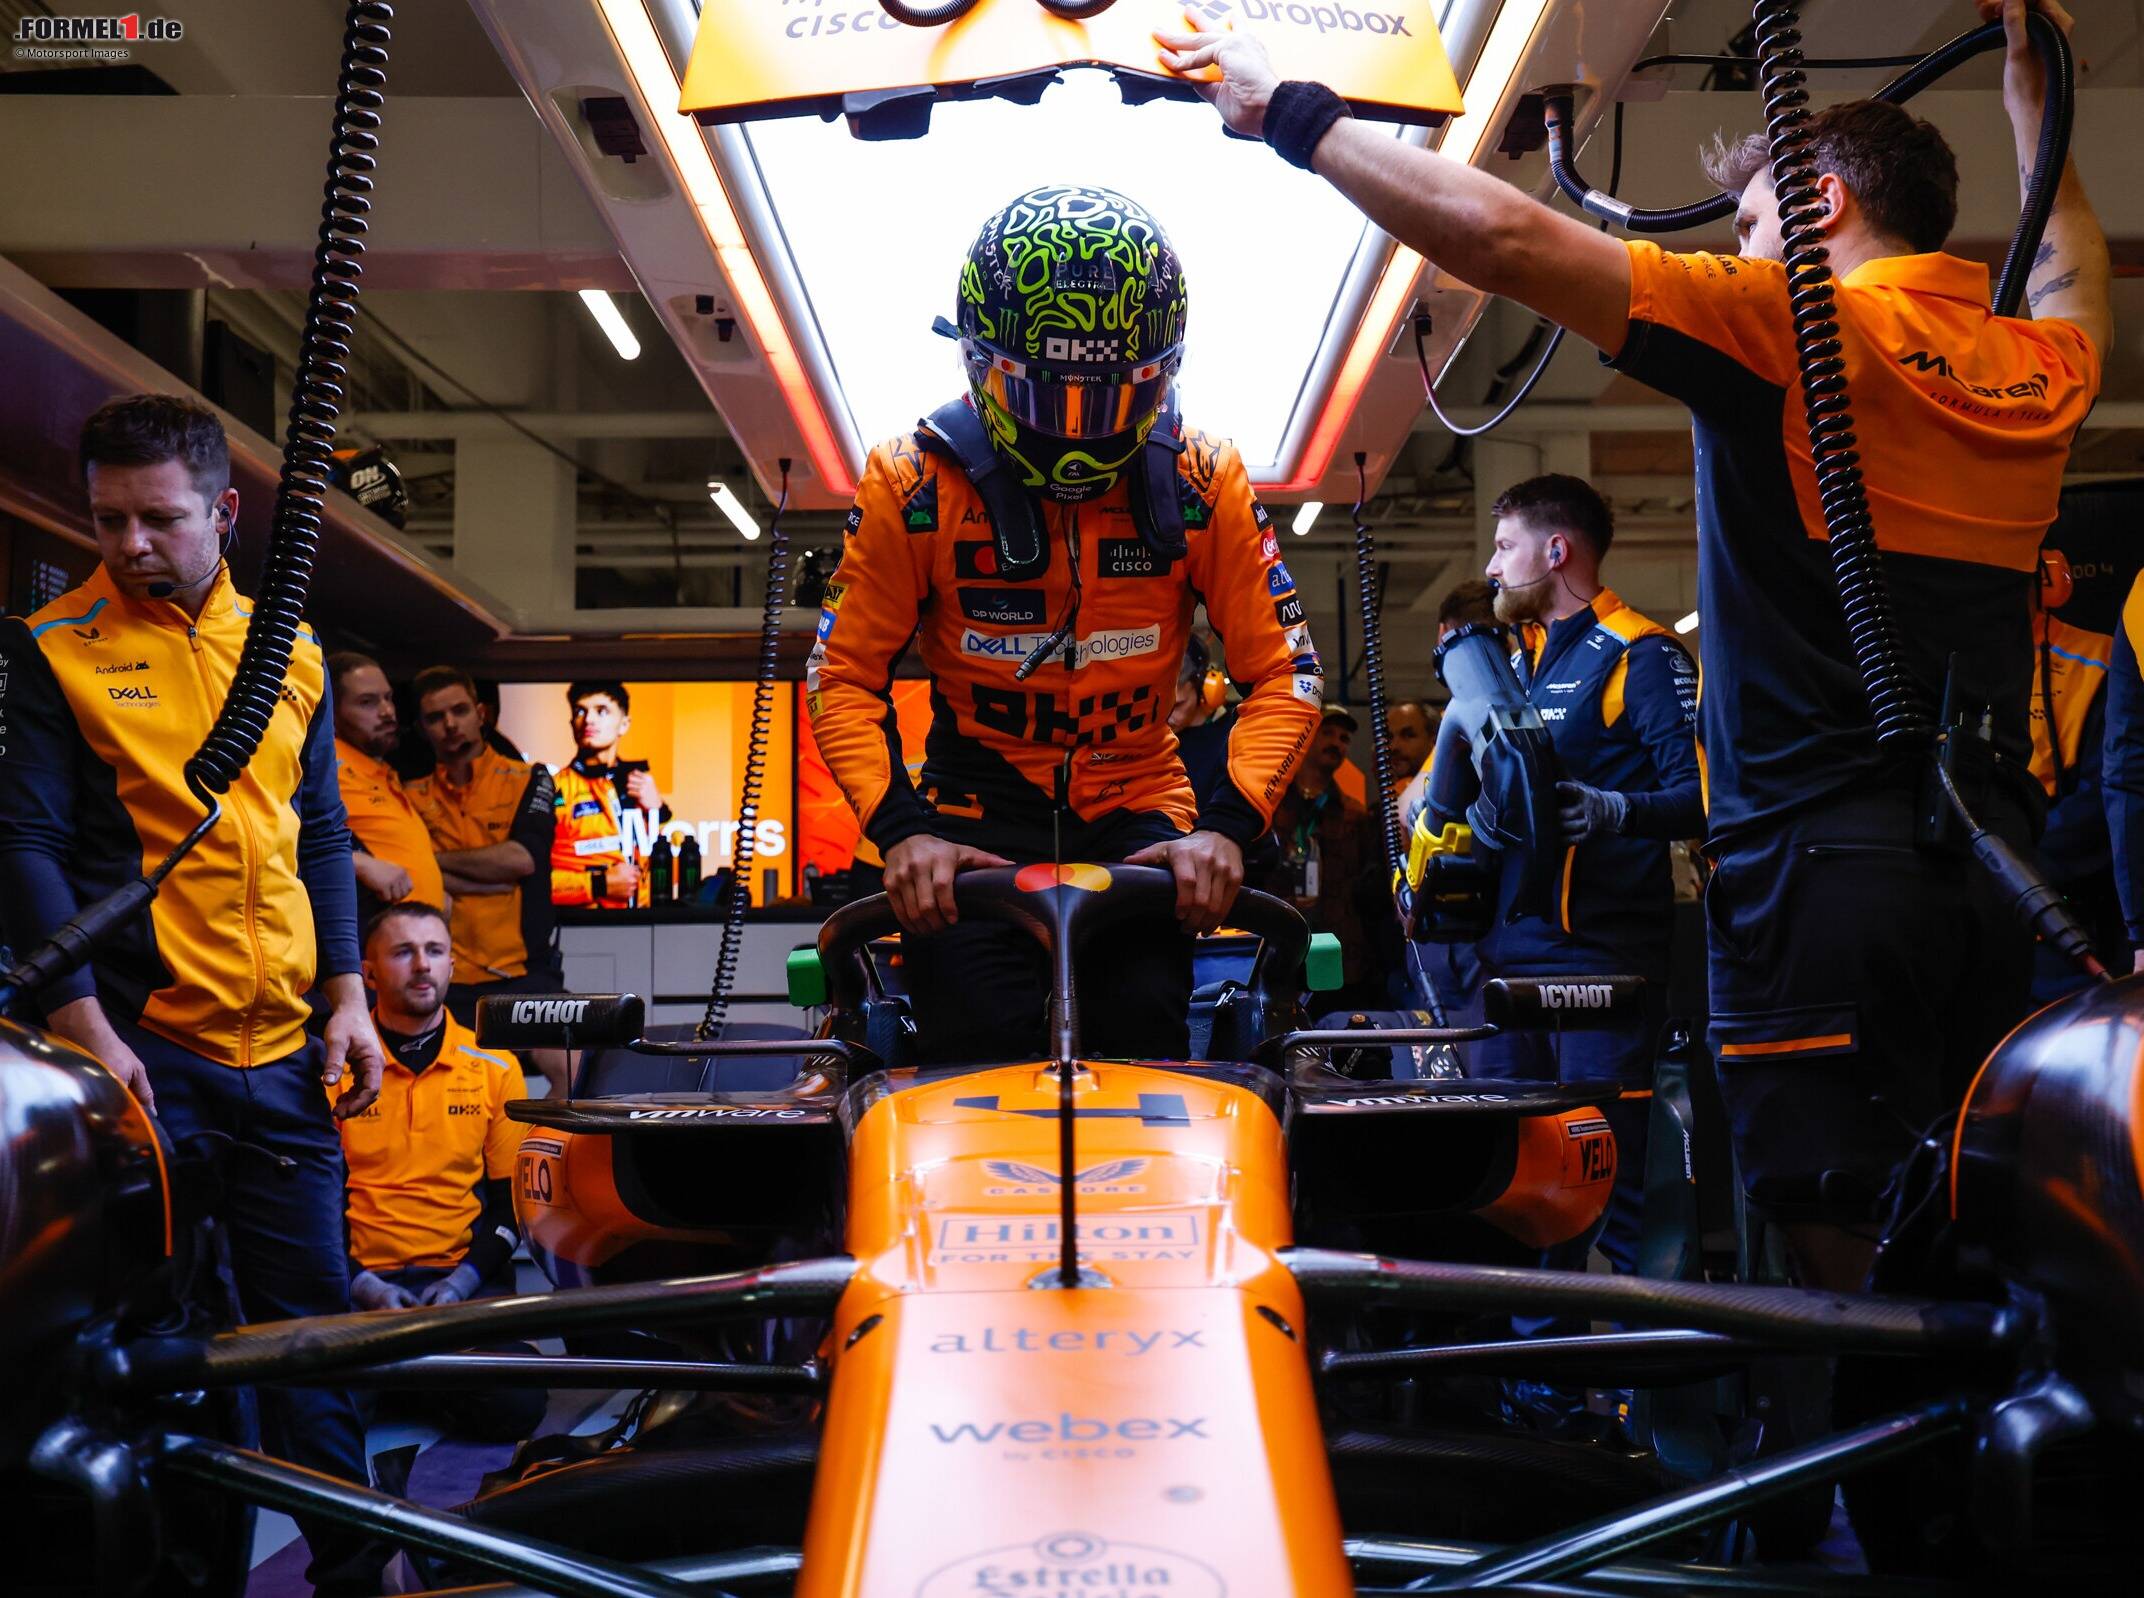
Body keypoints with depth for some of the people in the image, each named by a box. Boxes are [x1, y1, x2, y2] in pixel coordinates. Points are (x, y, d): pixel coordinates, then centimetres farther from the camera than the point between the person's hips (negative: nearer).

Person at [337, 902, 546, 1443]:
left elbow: (512, 1198, 9)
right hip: (360, 1281, -1)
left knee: (515, 1408, -25)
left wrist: (463, 1280, -9)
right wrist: (362, 1284, -13)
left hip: (465, 1280, 2)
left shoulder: (495, 1068, 10)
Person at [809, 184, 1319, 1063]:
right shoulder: (913, 483, -10)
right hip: (977, 811, -1)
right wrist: (901, 827, -22)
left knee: (1145, 1029, -16)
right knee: (976, 1048, -17)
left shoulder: (1203, 483, -6)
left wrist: (1226, 825, -21)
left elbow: (1283, 671, -5)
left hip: (1138, 808, 1)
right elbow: (843, 676, -6)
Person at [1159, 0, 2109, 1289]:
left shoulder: (1793, 325, -5)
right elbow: (2078, 283, 42)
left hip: (1825, 855, -7)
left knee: (1849, 1249, -4)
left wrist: (1287, 108, 0)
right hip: (1997, 858, 7)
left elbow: (1500, 236, -11)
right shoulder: (2044, 366, 15)